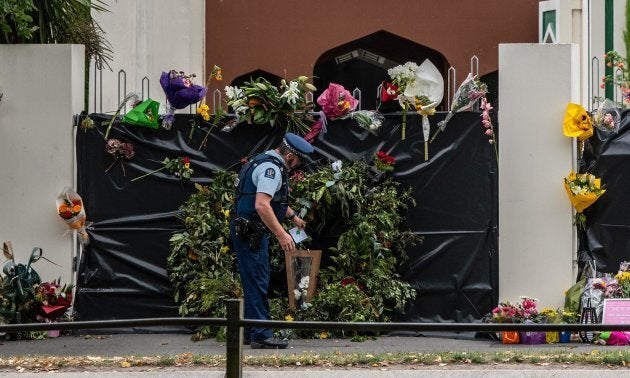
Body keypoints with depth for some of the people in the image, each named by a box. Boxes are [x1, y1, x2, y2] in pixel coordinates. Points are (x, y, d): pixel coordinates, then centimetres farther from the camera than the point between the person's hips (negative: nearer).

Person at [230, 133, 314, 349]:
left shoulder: (269, 163, 17)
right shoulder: (271, 169, -17)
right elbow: (262, 205, -29)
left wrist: (293, 216, 45)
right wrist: (281, 234, -30)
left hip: (247, 231, 11)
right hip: (250, 232, -11)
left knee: (255, 283, 15)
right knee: (257, 282, -9)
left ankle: (251, 333, 20)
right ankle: (261, 335, -10)